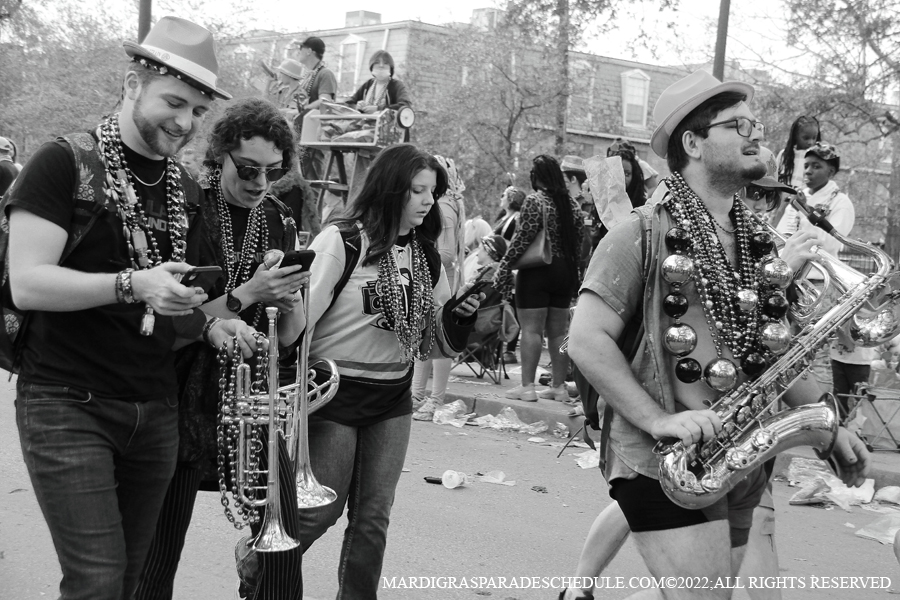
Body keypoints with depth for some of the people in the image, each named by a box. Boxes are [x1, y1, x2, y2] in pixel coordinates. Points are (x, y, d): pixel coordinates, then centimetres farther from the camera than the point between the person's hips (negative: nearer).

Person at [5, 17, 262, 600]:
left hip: (156, 412, 6)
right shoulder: (65, 163, -6)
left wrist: (209, 326, 0)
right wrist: (133, 285, -26)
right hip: (67, 404, -6)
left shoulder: (186, 191, 13)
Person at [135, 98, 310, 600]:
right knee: (158, 554, 0)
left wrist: (289, 302, -11)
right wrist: (245, 294, -21)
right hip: (186, 397, -4)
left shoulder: (280, 222, 6)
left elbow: (286, 338, 10)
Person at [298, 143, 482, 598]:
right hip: (335, 393, -5)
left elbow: (433, 341, 11)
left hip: (393, 398, 5)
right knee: (319, 511, 4)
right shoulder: (341, 241, -13)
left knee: (373, 517, 8)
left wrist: (462, 315, -9)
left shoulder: (426, 255, 6)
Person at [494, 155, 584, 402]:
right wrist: (573, 269, 18)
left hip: (537, 272, -6)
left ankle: (527, 386, -5)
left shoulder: (535, 201, -10)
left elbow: (522, 238, -15)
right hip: (566, 272, 6)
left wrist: (504, 268, -9)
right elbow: (579, 240, 10)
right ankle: (559, 386, 13)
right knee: (558, 331, 10)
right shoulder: (572, 203, 9)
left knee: (531, 329, -4)